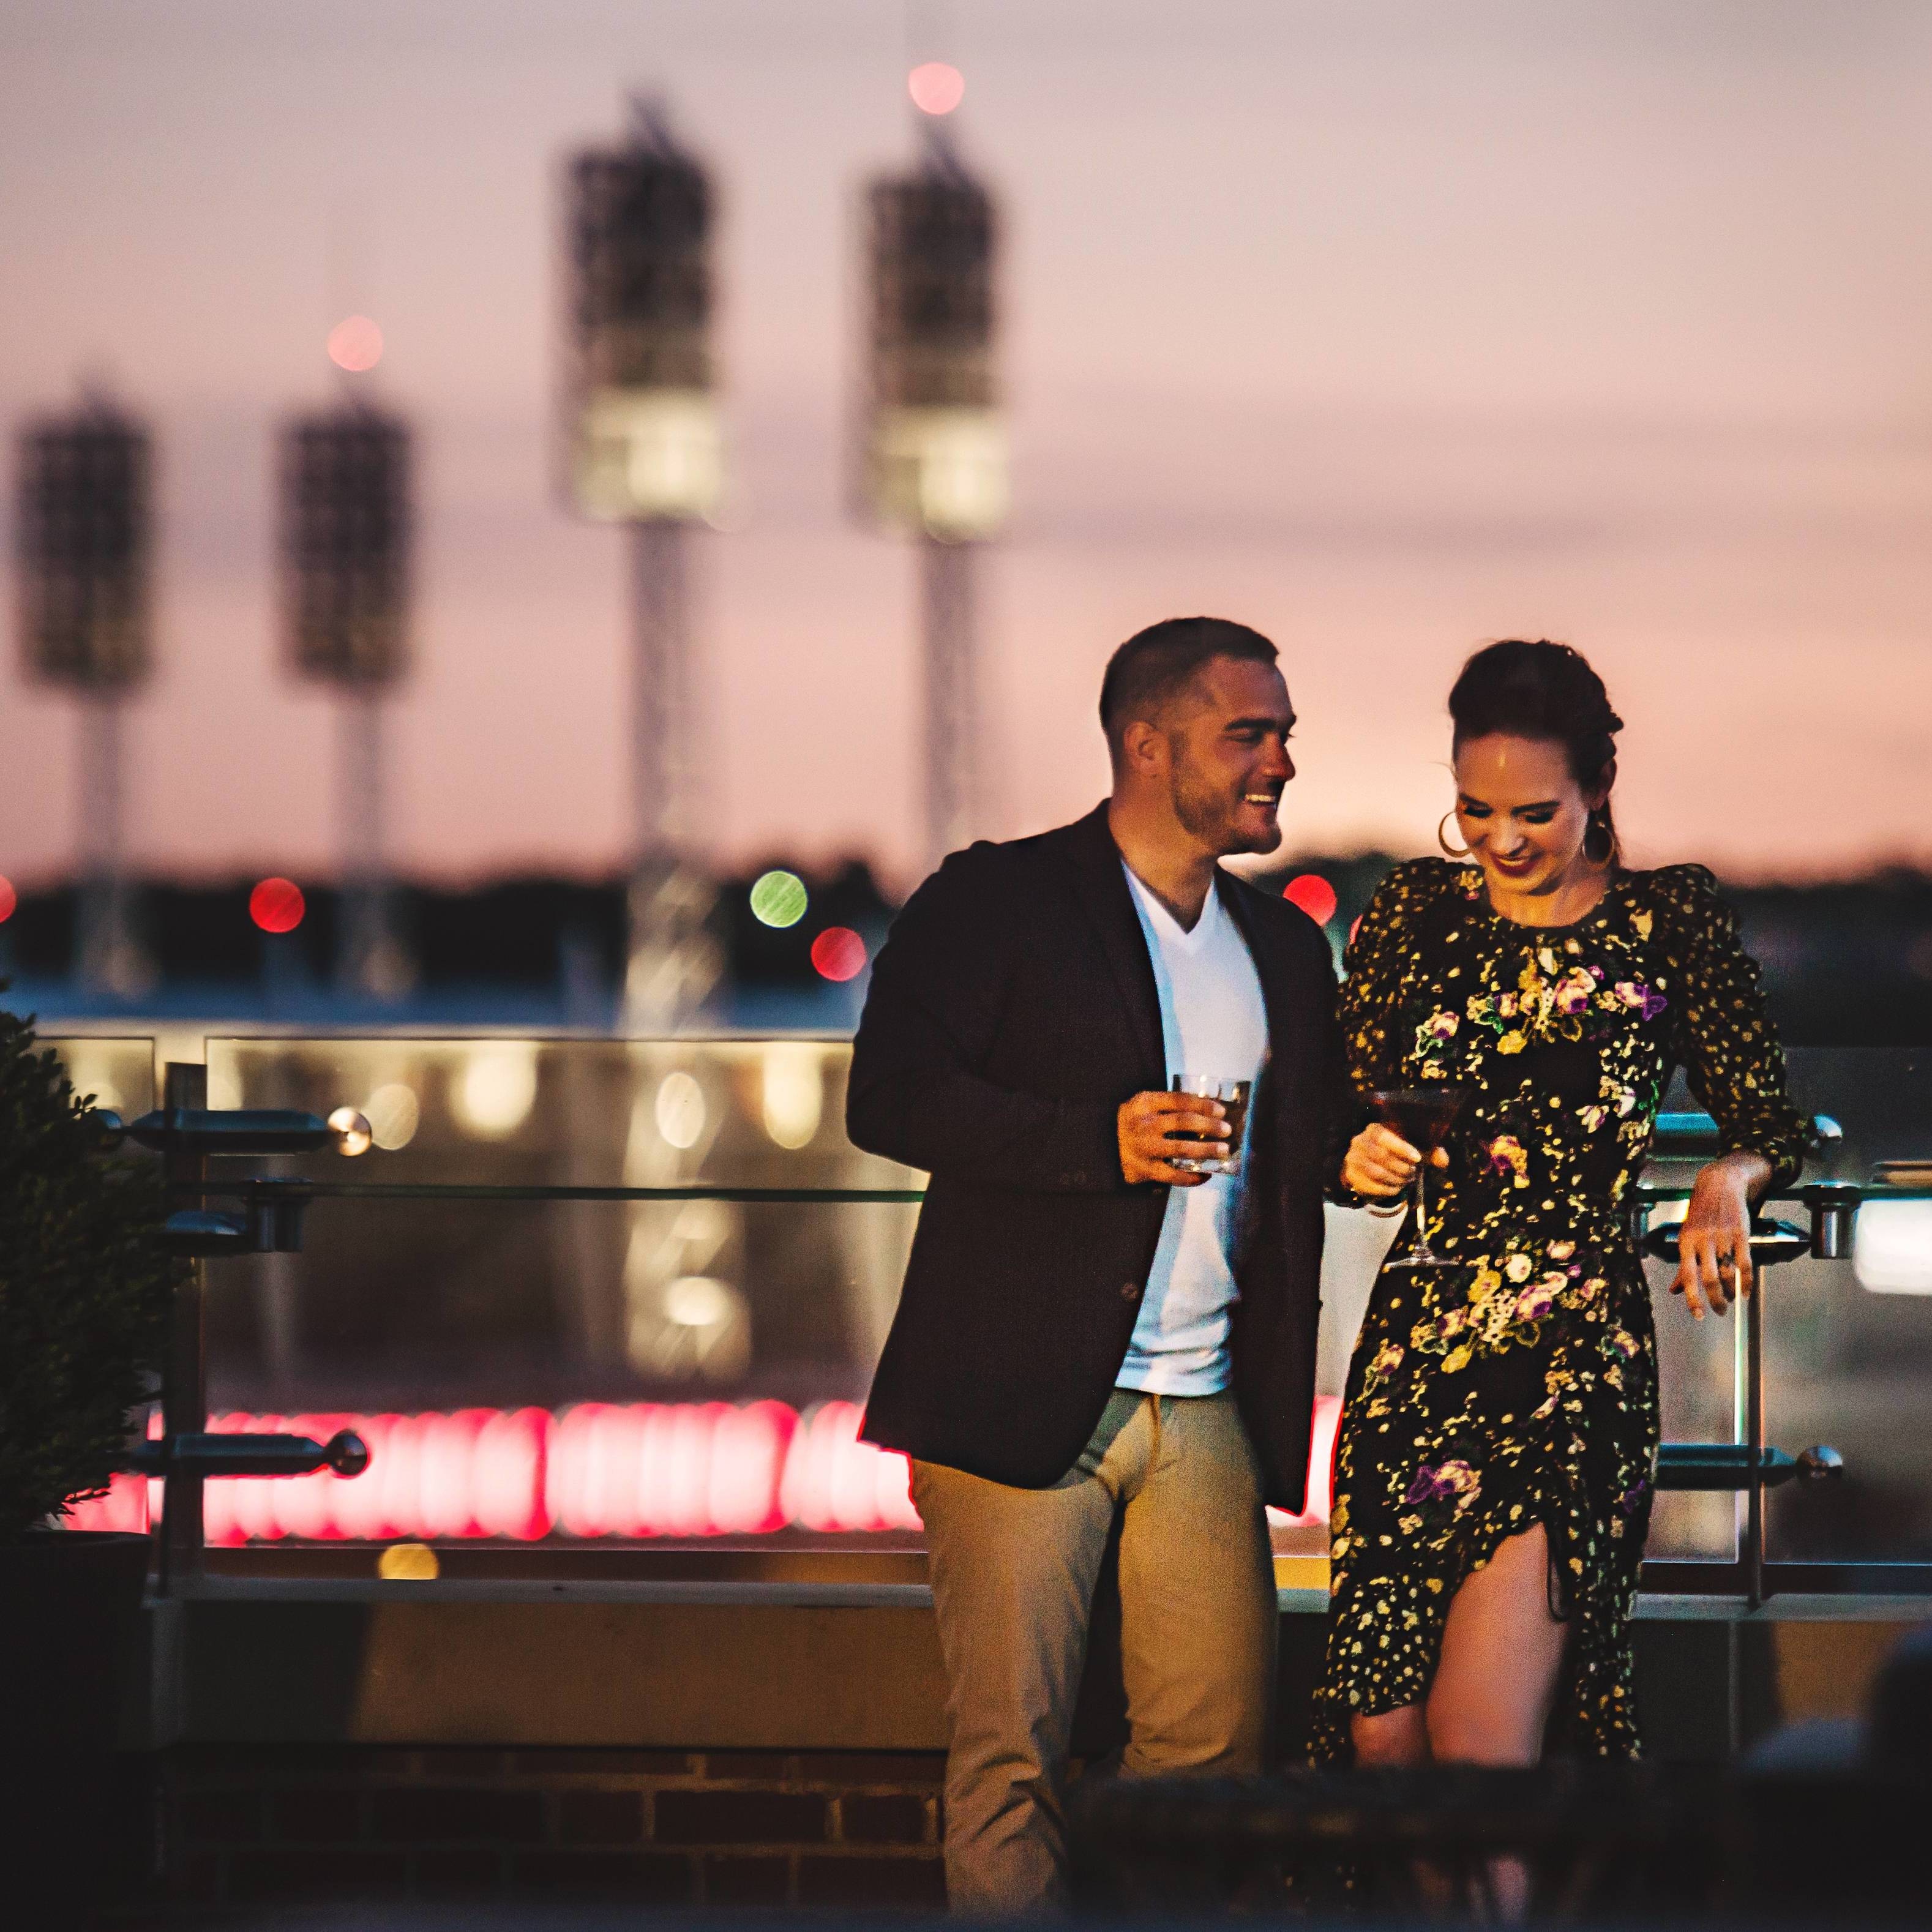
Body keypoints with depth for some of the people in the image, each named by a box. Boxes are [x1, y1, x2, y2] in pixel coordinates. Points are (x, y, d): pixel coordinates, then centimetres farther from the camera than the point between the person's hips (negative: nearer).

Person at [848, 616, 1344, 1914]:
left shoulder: (1284, 950, 19)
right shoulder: (997, 904, 0)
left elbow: (1304, 1146, 26)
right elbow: (889, 1094, -11)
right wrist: (1100, 1141, -20)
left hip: (1203, 1414, 5)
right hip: (1022, 1404, -5)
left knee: (1219, 1741, -1)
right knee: (1013, 1753, -4)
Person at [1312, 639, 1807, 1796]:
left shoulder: (1669, 918, 4)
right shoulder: (1415, 912, 12)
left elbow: (1772, 1124, 8)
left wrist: (1728, 1181, -15)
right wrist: (1360, 1162, -7)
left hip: (1577, 1351, -4)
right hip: (1411, 1342, 4)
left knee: (1477, 1739, -16)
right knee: (1382, 1735, -1)